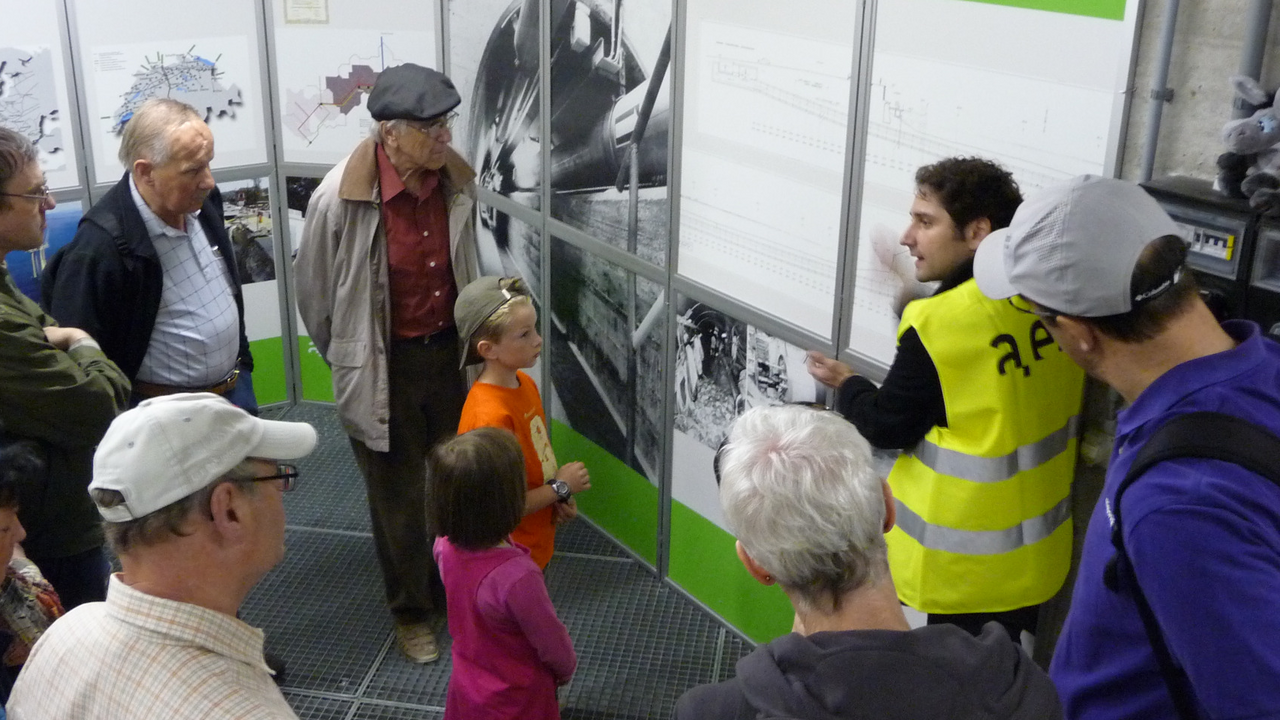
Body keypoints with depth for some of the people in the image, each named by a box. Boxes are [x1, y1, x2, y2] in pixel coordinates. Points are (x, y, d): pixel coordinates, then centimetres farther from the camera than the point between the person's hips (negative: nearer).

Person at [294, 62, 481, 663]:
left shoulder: (457, 182, -9)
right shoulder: (341, 198, -21)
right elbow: (313, 293, -6)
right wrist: (348, 363, 6)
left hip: (450, 351, 4)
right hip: (384, 365, -3)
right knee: (398, 496, 12)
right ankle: (411, 610, 33)